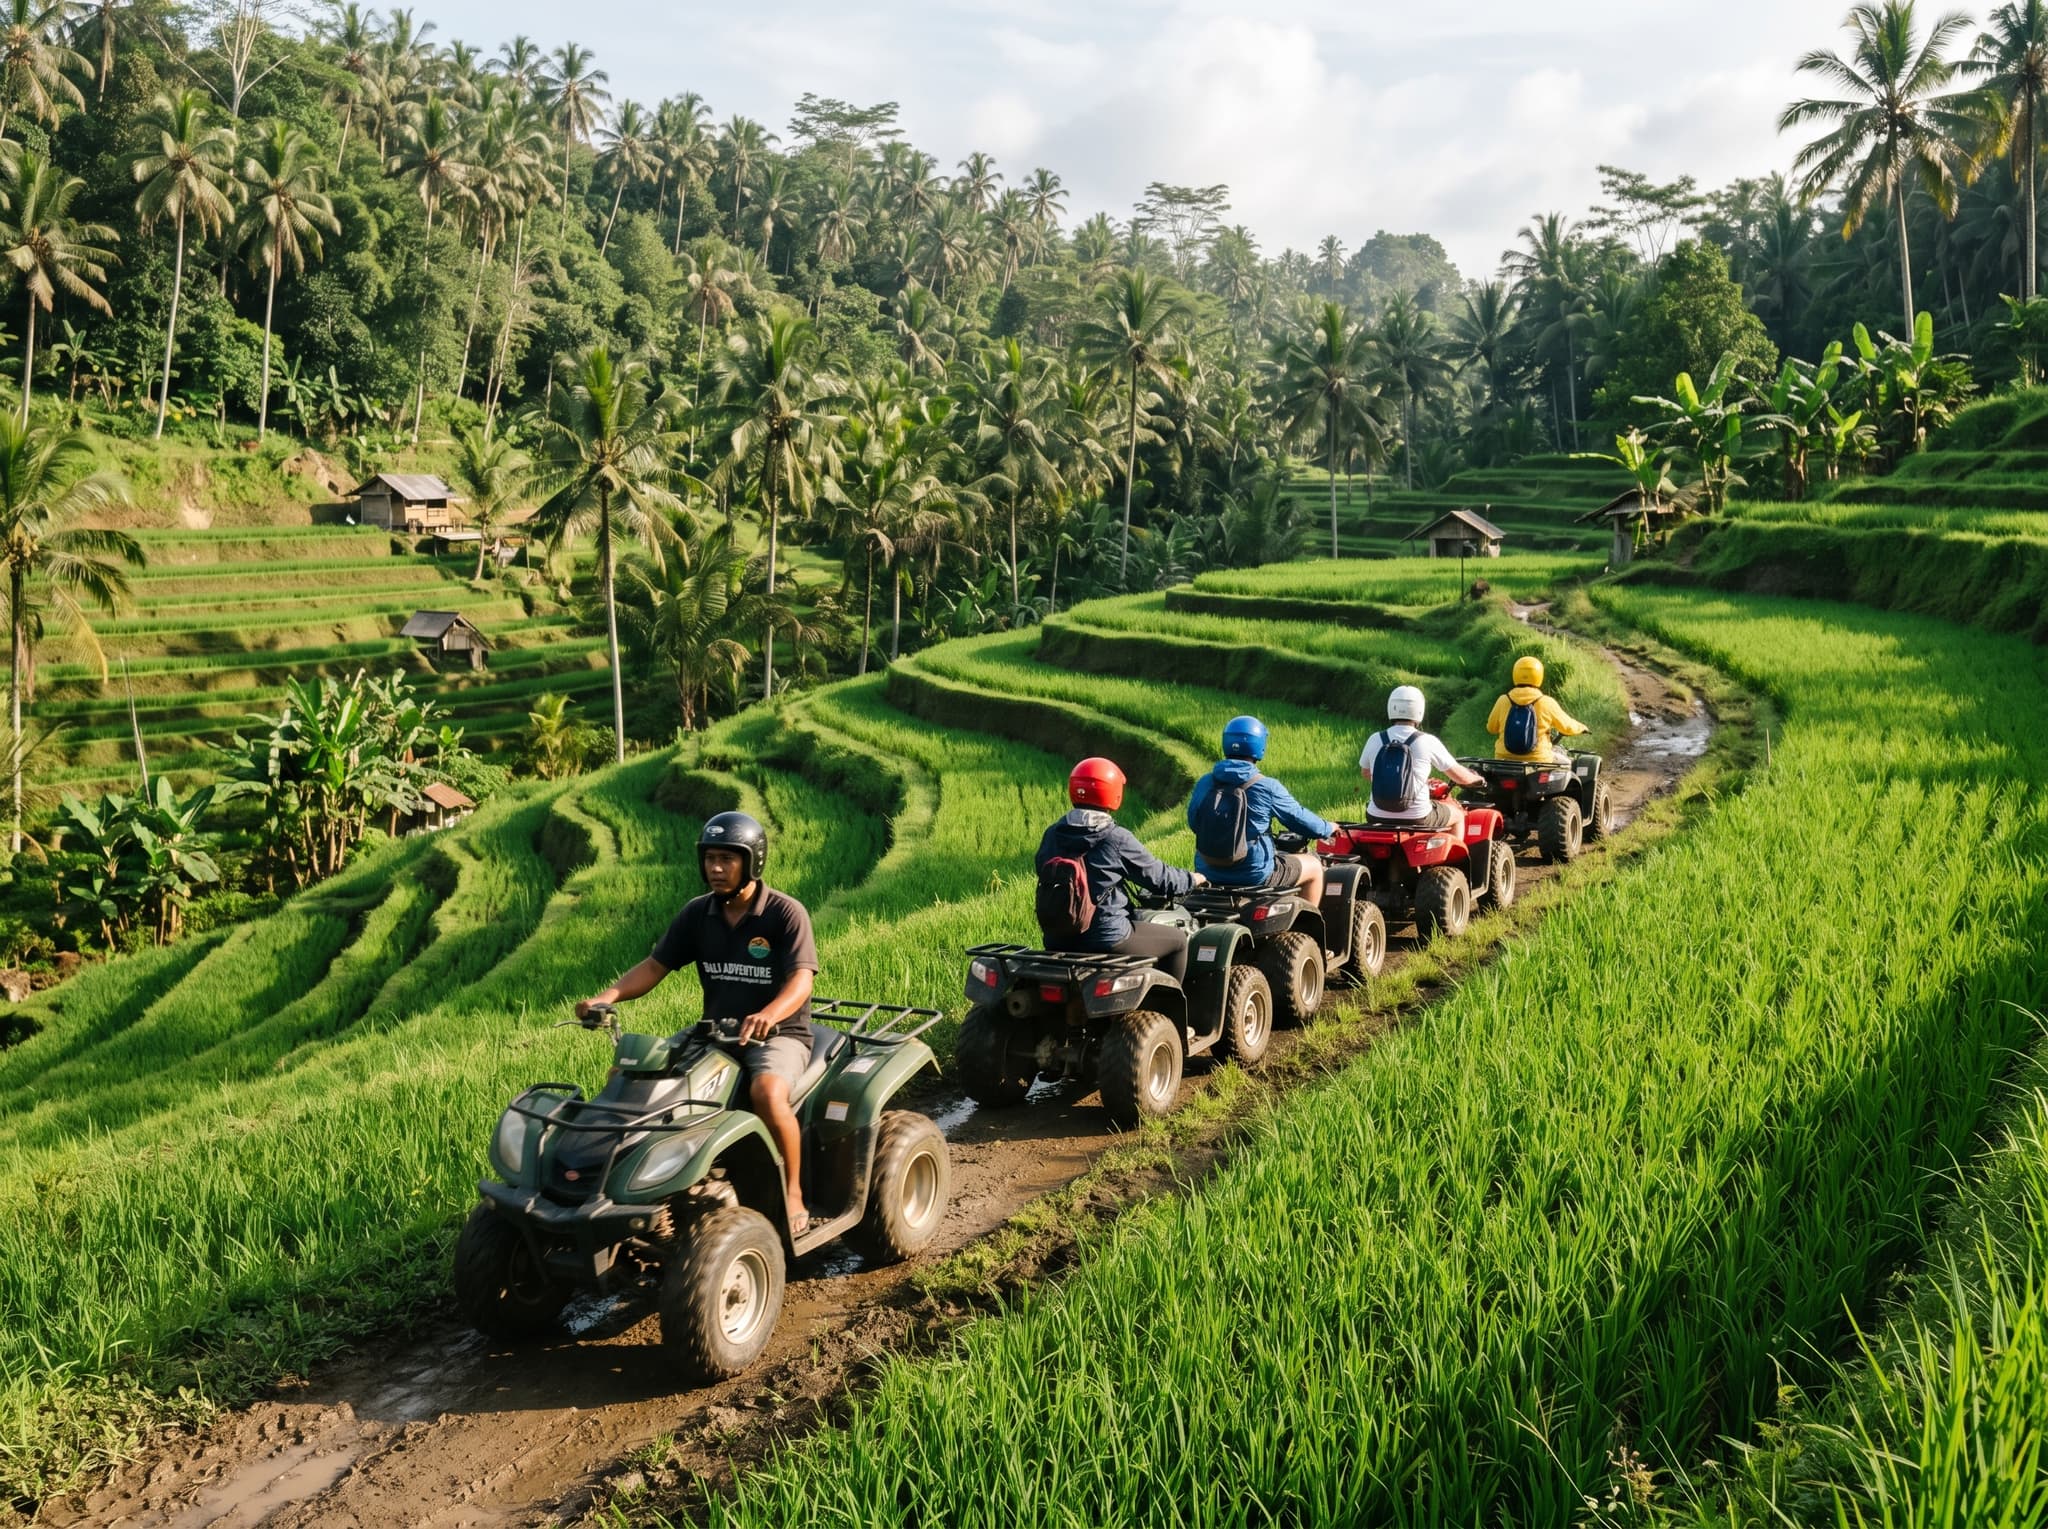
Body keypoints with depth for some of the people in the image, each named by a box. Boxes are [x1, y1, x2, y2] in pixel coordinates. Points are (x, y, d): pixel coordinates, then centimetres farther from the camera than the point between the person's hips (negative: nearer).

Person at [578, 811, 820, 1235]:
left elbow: (800, 982, -23)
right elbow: (655, 965, 2)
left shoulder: (785, 913, -12)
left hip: (779, 1035, -5)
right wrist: (610, 995, -18)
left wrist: (768, 1014, -45)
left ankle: (793, 1195, -17)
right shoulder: (697, 914, 4)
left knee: (767, 1092, -37)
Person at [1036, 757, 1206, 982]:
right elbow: (1160, 877, -4)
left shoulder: (1052, 835, 0)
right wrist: (1191, 879, 18)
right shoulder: (1117, 839, -14)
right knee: (1177, 940, 15)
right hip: (1106, 940, -6)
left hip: (1057, 942, 7)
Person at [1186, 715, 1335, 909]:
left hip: (1208, 872, 5)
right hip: (1254, 874, -5)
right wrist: (1327, 829, 18)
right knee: (1314, 867, 19)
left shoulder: (1204, 784, -3)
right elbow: (1298, 818, -2)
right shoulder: (1267, 788, -14)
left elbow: (1193, 822, 11)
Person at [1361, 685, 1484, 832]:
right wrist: (1477, 778, 23)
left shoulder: (1374, 740, -2)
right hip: (1416, 820, -2)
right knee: (1457, 815, 27)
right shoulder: (1428, 742, -9)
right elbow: (1460, 777, 0)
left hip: (1377, 820, 2)